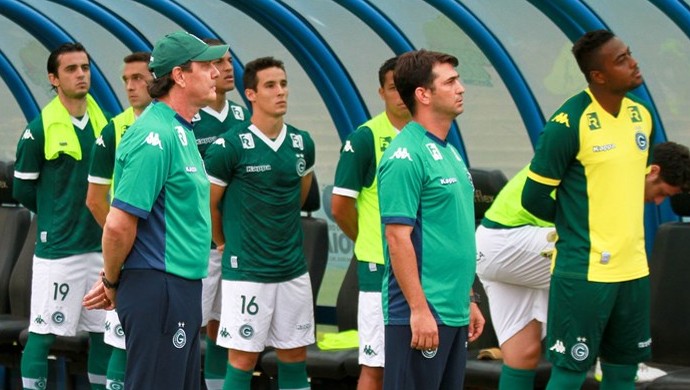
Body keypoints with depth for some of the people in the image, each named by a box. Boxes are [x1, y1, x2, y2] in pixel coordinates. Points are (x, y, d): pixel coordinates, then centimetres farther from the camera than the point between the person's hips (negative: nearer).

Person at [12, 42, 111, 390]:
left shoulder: (102, 123, 6)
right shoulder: (41, 129, -9)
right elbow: (23, 188, -2)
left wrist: (92, 215, 6)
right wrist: (56, 216, 5)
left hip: (100, 244, 5)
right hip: (57, 248, -5)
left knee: (103, 330, 10)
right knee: (43, 332, -2)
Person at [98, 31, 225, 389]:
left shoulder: (181, 131, 14)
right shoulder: (155, 137, -18)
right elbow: (119, 224, -22)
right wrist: (112, 282, -8)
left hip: (182, 288, 10)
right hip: (157, 289, -10)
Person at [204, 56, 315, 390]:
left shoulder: (302, 143, 5)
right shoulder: (230, 146, -11)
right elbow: (207, 203, -2)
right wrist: (225, 244, 8)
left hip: (294, 269, 5)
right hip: (246, 271, -5)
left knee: (295, 355, 9)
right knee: (243, 358, -1)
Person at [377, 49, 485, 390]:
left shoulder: (448, 151, 15)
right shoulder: (406, 155, -13)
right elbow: (398, 238, -18)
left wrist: (468, 301, 20)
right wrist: (419, 309, -20)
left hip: (453, 314, 9)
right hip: (420, 314, -9)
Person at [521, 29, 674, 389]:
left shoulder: (642, 115, 7)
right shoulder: (569, 122, -15)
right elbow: (534, 198, -9)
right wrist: (576, 225, 4)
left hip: (633, 268, 7)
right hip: (584, 270, -7)